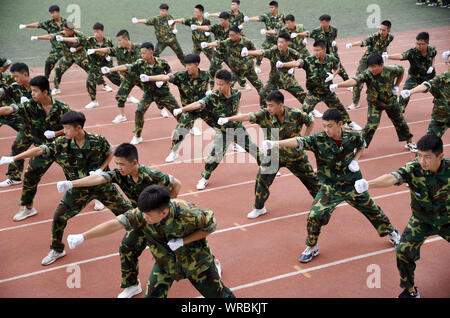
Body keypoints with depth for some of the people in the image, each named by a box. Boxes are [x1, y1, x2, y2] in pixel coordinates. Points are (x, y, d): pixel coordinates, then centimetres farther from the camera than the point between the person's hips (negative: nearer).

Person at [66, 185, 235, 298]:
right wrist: (82, 237, -40)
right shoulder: (141, 214, -29)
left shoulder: (187, 213, -37)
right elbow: (115, 224, -34)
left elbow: (211, 224, -20)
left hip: (194, 259, -2)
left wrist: (183, 241, -27)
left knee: (216, 292, 13)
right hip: (165, 262, 2)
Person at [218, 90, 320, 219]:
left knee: (310, 177, 14)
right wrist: (228, 119, -44)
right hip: (273, 155, 1)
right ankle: (259, 208, 14)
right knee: (262, 180, -8)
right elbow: (248, 116, -32)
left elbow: (311, 122, -3)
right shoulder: (265, 114, -19)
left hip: (295, 154, -1)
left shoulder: (296, 114, -21)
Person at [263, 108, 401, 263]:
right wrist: (274, 144, -49)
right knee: (315, 215, -15)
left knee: (372, 210, 16)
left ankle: (391, 233, 45)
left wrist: (355, 160, -8)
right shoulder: (318, 139, -20)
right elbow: (299, 142, -35)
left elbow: (362, 145, 10)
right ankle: (312, 247, 11)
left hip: (353, 185, 1)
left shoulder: (352, 137, -14)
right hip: (330, 188, -1)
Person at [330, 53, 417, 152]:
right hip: (374, 104, -2)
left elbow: (401, 70, 0)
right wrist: (337, 85, -65)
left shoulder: (391, 70, -24)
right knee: (371, 126, -17)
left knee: (400, 122, 17)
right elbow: (355, 81, -48)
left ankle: (409, 142, 40)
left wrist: (396, 86, -6)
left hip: (391, 101, 2)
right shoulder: (367, 74, -30)